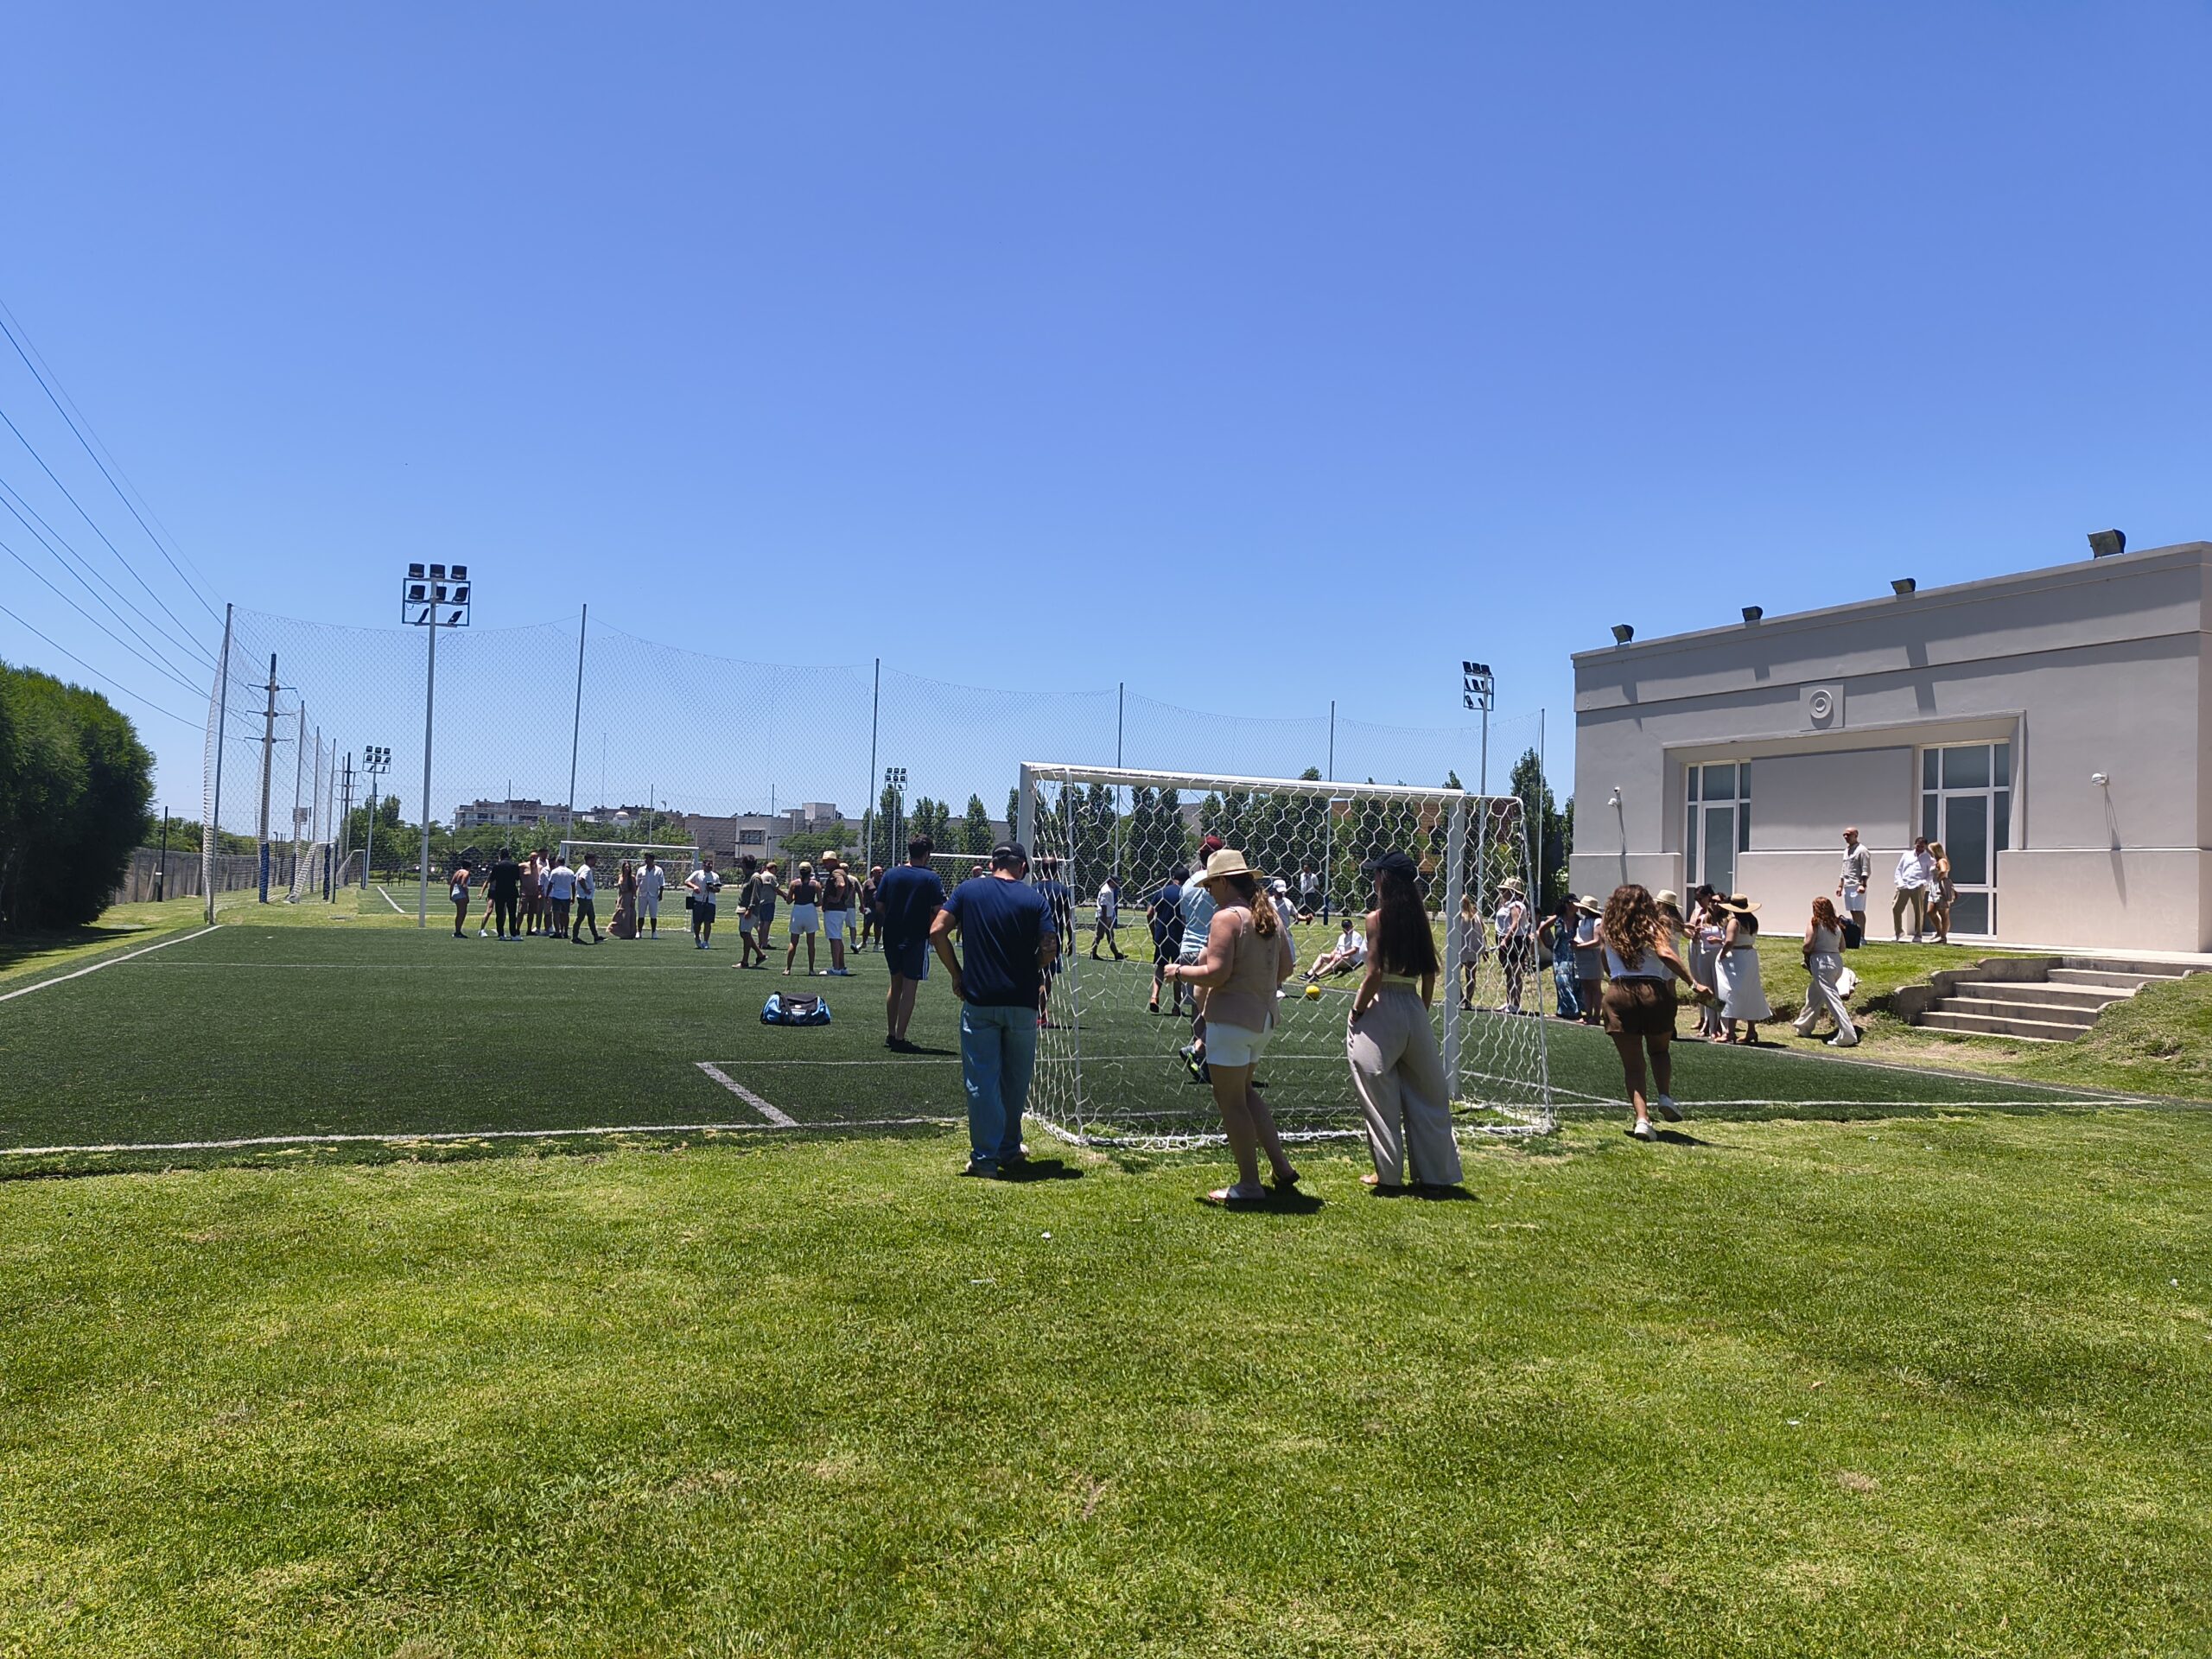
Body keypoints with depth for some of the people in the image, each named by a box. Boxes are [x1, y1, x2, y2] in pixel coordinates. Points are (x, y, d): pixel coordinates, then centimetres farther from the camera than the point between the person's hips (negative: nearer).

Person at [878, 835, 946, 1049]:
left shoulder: (890, 874, 2)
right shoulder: (930, 877, -9)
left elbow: (879, 906, 2)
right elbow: (939, 910, -12)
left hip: (891, 937, 5)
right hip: (917, 939, -4)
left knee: (895, 985, 19)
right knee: (909, 988, 1)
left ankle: (890, 1034, 25)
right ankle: (899, 1039, 1)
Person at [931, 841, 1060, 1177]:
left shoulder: (968, 890, 3)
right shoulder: (1036, 898, 0)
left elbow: (937, 931, -5)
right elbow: (1050, 948, -8)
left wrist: (956, 974, 4)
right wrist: (1029, 972, 10)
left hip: (978, 1001, 0)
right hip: (1022, 1002, 1)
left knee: (981, 1081, 4)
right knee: (1016, 1081, 16)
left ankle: (985, 1158, 4)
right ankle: (1009, 1151, 27)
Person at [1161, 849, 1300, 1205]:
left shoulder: (1226, 917, -16)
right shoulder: (1269, 916, 9)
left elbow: (1215, 973, -22)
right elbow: (1284, 969, 13)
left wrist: (1180, 971, -6)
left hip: (1231, 1019, -9)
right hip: (1263, 1016, 9)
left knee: (1231, 1101, 3)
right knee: (1243, 1092, 23)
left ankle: (1249, 1185, 9)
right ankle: (1282, 1168, 22)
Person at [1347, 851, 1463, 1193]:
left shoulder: (1377, 918, -10)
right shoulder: (1419, 918, 7)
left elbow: (1374, 975, -15)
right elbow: (1429, 975, 9)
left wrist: (1356, 1012, -5)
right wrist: (1421, 1013, 18)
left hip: (1382, 1011, -6)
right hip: (1414, 1009, 6)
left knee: (1381, 1095, 3)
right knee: (1425, 1093, 13)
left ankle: (1389, 1174, 8)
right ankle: (1436, 1171, 20)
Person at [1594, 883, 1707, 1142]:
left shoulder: (1605, 929, 11)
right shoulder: (1652, 928, 4)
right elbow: (1665, 954, -14)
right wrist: (1694, 984, -18)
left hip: (1619, 993, 0)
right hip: (1654, 991, 0)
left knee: (1632, 1064, 6)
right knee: (1659, 1051, 25)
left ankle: (1642, 1119, -8)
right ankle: (1665, 1096, 3)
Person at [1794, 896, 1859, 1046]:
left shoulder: (1815, 923, -7)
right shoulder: (1836, 925, 11)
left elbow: (1808, 945, -15)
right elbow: (1842, 948, 13)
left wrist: (1805, 951, 5)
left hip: (1821, 962, -8)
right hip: (1837, 962, 8)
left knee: (1832, 999, -10)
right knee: (1813, 994, 23)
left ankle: (1847, 1035, -18)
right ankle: (1804, 1028, 35)